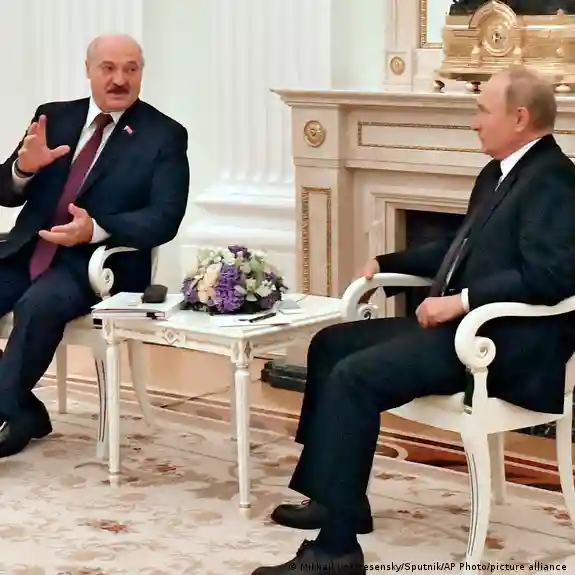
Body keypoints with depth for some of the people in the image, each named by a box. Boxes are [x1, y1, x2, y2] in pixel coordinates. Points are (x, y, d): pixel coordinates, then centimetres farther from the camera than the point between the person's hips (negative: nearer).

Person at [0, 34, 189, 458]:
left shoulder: (164, 136, -1)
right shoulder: (54, 117, 11)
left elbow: (164, 219, -10)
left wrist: (96, 230, -25)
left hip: (97, 261, -5)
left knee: (38, 304, -33)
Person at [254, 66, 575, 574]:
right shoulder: (498, 174, 18)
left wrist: (462, 300, -26)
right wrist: (387, 264, 21)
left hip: (508, 344, -11)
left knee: (354, 376, -23)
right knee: (331, 343, 11)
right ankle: (333, 495, 15)